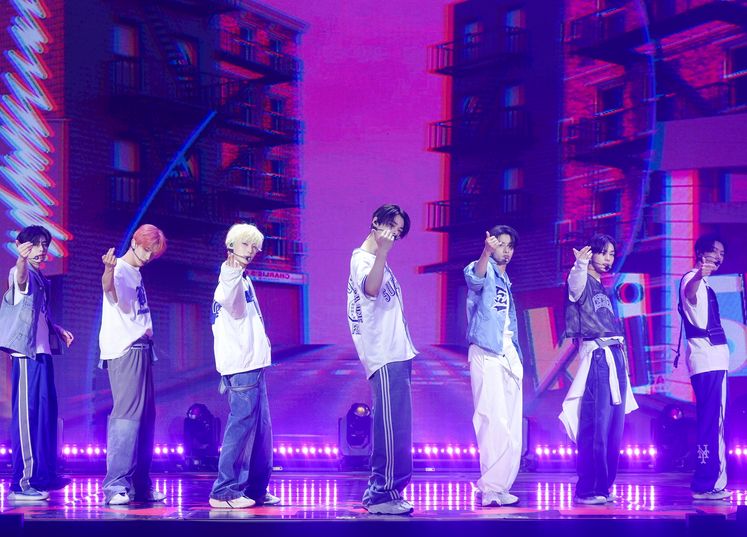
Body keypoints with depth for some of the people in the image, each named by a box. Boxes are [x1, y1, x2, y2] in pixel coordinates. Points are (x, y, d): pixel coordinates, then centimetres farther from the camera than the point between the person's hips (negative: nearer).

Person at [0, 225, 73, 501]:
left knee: (46, 413, 15)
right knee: (27, 414, -10)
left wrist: (57, 330, 21)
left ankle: (44, 475, 26)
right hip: (26, 354, -9)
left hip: (42, 353, 9)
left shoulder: (41, 279, 17)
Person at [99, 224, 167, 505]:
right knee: (127, 413, -15)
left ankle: (140, 484, 17)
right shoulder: (120, 271, -10)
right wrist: (108, 271, -56)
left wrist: (147, 329, 14)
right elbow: (110, 289, -36)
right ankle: (116, 486, -16)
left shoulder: (136, 273, 18)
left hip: (141, 348, 10)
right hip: (124, 350, -10)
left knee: (145, 416, 11)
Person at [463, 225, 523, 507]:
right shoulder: (484, 271, -2)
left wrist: (517, 357, 19)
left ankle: (500, 486, 9)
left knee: (512, 425, 6)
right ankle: (491, 488, -17)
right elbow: (475, 278, -28)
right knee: (494, 420, -16)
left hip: (509, 354, 9)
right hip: (486, 354, -9)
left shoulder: (506, 282, 23)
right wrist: (486, 253, -48)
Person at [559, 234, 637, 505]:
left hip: (616, 357, 9)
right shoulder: (583, 282, -4)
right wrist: (580, 264, -51)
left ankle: (603, 487, 14)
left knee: (614, 426, 8)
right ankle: (586, 490, -8)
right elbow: (576, 283, -30)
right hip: (597, 356, -9)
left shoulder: (605, 288, 21)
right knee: (596, 426, -11)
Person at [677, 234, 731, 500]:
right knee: (710, 422, -14)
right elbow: (688, 293, -35)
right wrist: (699, 276, -55)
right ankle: (704, 484, -15)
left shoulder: (706, 284, 20)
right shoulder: (692, 279, -9)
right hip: (705, 358, -10)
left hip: (715, 358, 10)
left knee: (715, 423, 12)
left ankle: (713, 482, 18)